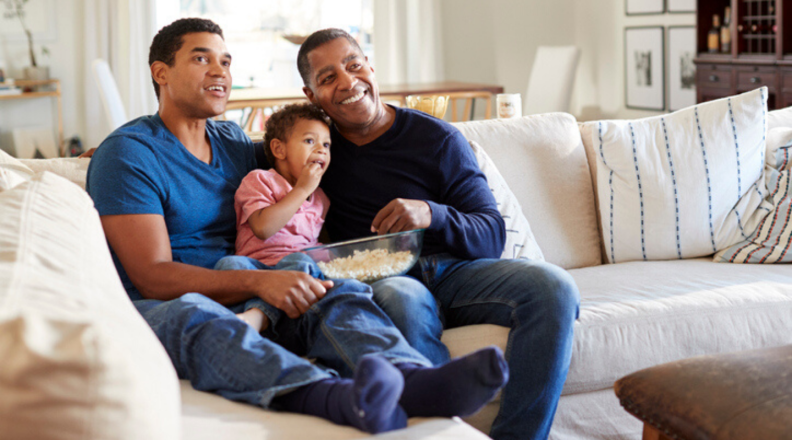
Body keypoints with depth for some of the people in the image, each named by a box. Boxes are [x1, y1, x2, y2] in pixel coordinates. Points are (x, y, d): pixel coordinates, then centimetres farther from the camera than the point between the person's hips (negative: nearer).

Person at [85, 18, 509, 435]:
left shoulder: (235, 142, 20)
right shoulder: (128, 153, -2)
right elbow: (152, 276, -13)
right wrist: (257, 282, -26)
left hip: (241, 302, 6)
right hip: (155, 309, -5)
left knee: (339, 292, -22)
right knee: (192, 315, -40)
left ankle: (415, 382, -56)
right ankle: (339, 399, -67)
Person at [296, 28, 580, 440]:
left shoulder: (438, 139, 6)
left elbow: (490, 236, 1)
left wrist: (431, 215, -21)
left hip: (453, 270, 2)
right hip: (380, 279, -1)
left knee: (553, 286, -26)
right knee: (402, 300, -39)